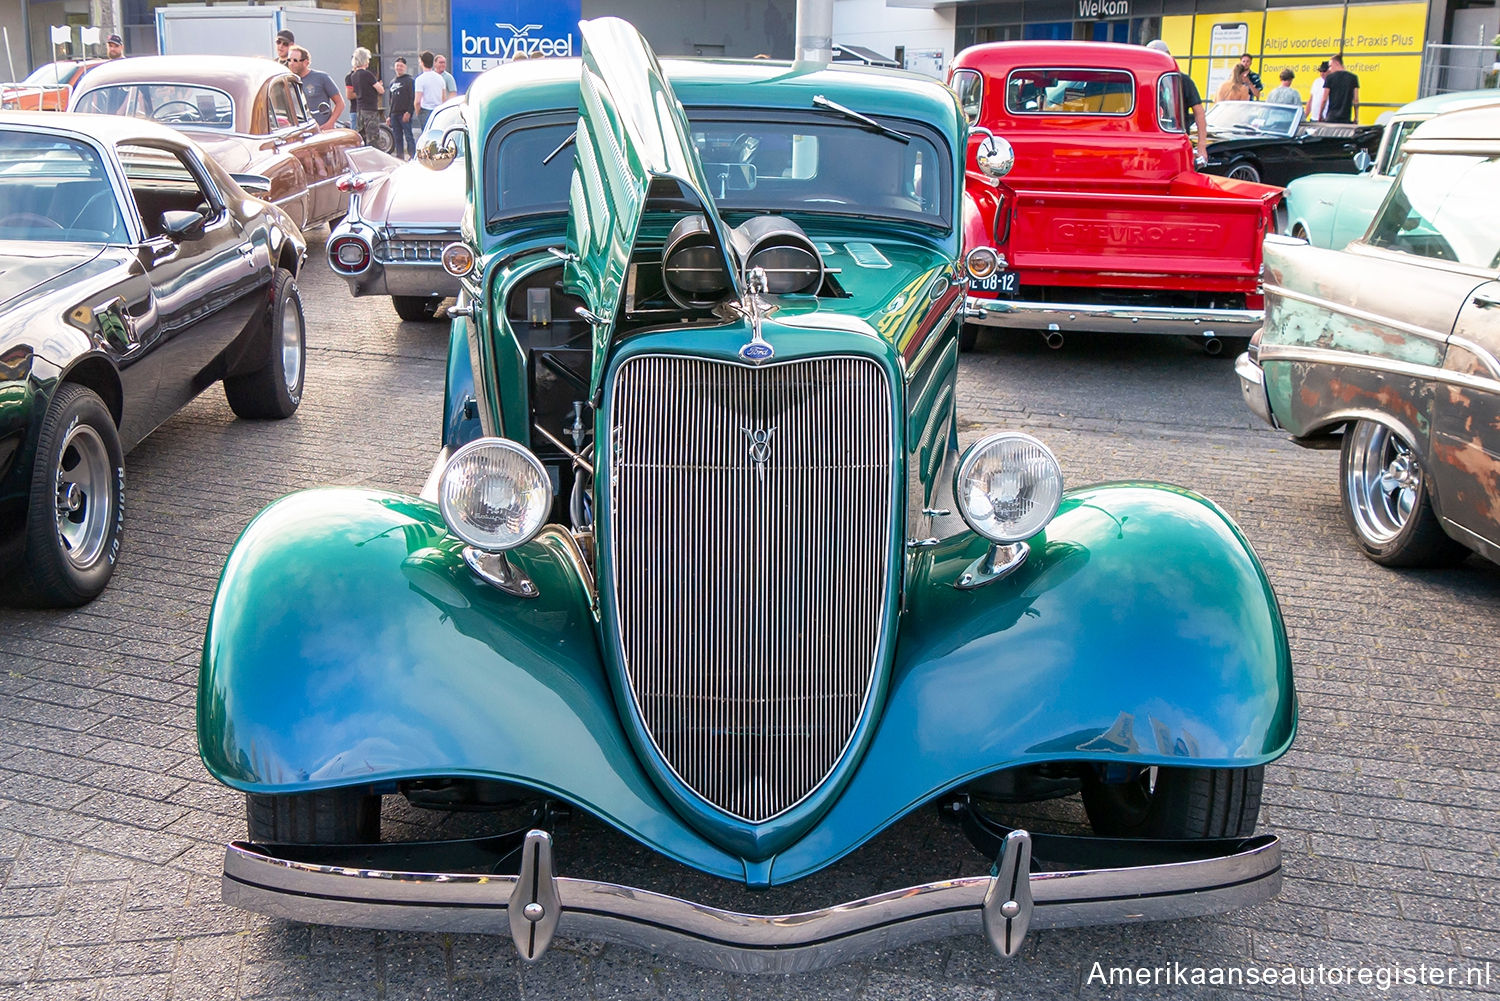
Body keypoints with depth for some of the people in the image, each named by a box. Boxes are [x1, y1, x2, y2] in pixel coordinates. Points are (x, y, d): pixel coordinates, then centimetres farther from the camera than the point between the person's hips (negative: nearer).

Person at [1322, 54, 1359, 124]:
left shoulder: (1329, 78, -1)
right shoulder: (1353, 77, 6)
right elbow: (1356, 100, 5)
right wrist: (1356, 118, 10)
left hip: (1331, 118, -2)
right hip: (1346, 119, 2)